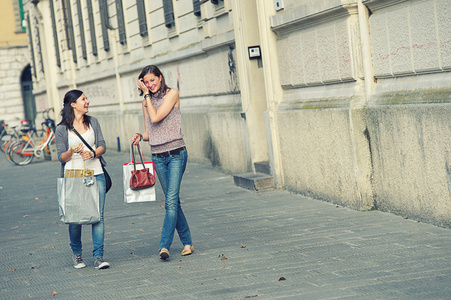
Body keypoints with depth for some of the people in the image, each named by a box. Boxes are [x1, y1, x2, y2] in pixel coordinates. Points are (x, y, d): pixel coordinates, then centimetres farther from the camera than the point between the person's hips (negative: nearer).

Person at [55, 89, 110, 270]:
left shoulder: (93, 122, 12)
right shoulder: (62, 129, 2)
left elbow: (102, 146, 9)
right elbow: (61, 157, 1)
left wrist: (93, 153, -11)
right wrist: (72, 151, -18)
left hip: (95, 174, 2)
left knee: (98, 216, -6)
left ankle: (98, 257, -5)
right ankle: (77, 254, 20)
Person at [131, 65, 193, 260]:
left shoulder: (172, 94, -3)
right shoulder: (146, 103, 13)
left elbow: (156, 118, -14)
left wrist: (147, 94, -6)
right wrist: (140, 137, -4)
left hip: (176, 154, -5)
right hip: (158, 156, 5)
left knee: (171, 200, -15)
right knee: (172, 201, 7)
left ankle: (164, 245, -20)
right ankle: (187, 242, 16)